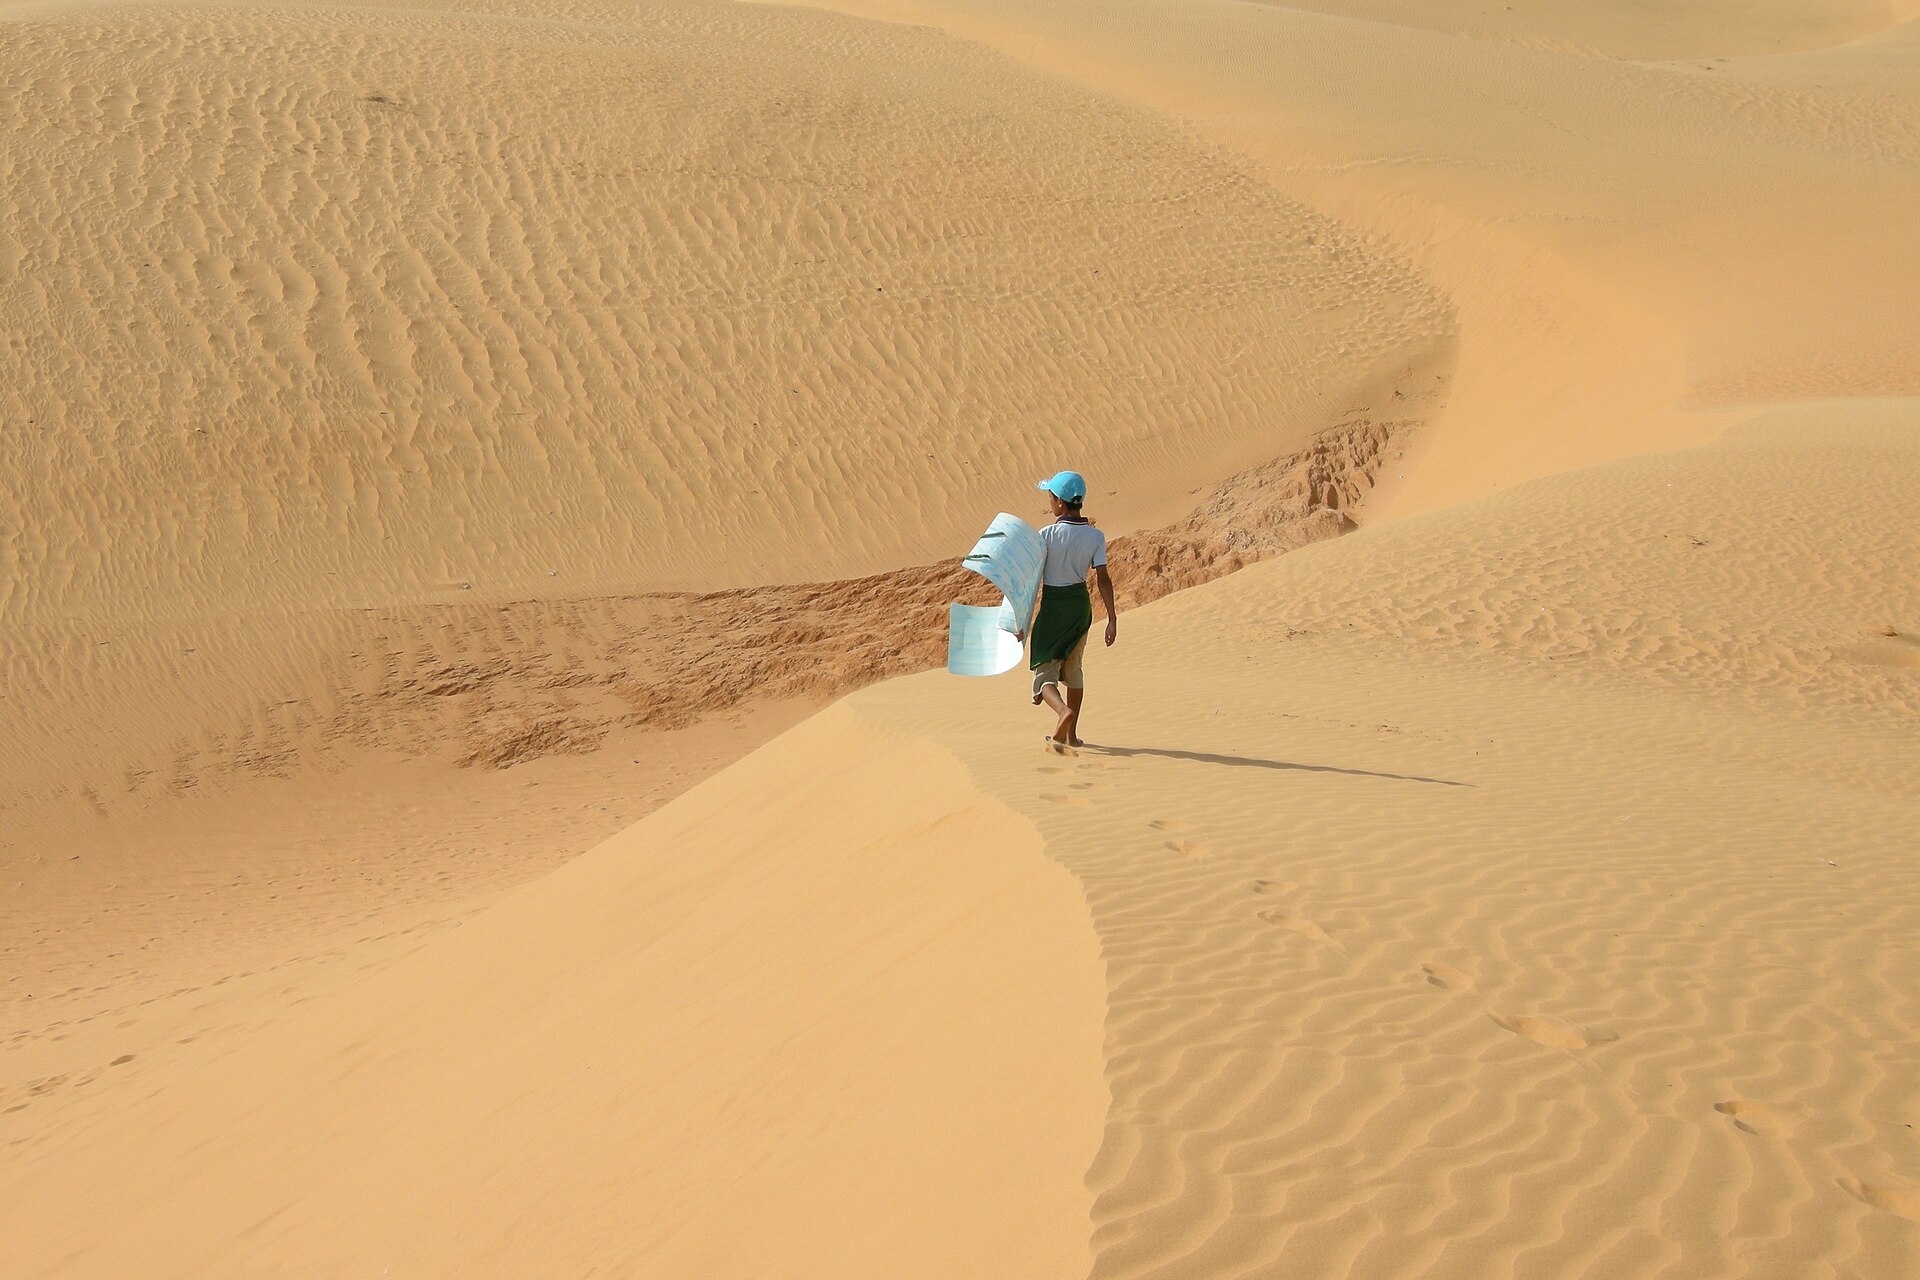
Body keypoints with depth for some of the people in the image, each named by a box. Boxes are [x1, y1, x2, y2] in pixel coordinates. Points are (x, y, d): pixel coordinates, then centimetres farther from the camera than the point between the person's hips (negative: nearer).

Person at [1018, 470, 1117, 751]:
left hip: (1053, 606, -4)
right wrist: (1112, 618, -4)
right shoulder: (1095, 536, -5)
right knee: (1072, 667, 22)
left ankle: (1064, 712, -31)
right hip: (1082, 604, 5)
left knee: (1044, 672, 1)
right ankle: (1070, 733, 29)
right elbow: (1103, 579, -8)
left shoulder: (1047, 535, -15)